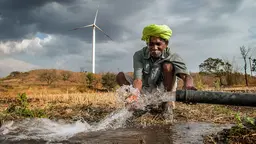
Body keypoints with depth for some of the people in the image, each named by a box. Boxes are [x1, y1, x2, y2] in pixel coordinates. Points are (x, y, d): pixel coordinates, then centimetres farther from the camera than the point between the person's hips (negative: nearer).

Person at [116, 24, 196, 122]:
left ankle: (168, 104, -18)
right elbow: (138, 78, -26)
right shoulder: (139, 55, -13)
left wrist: (188, 85, -59)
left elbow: (186, 75, -34)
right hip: (145, 92, 2)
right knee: (120, 76, -14)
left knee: (167, 66, -27)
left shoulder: (173, 57, -17)